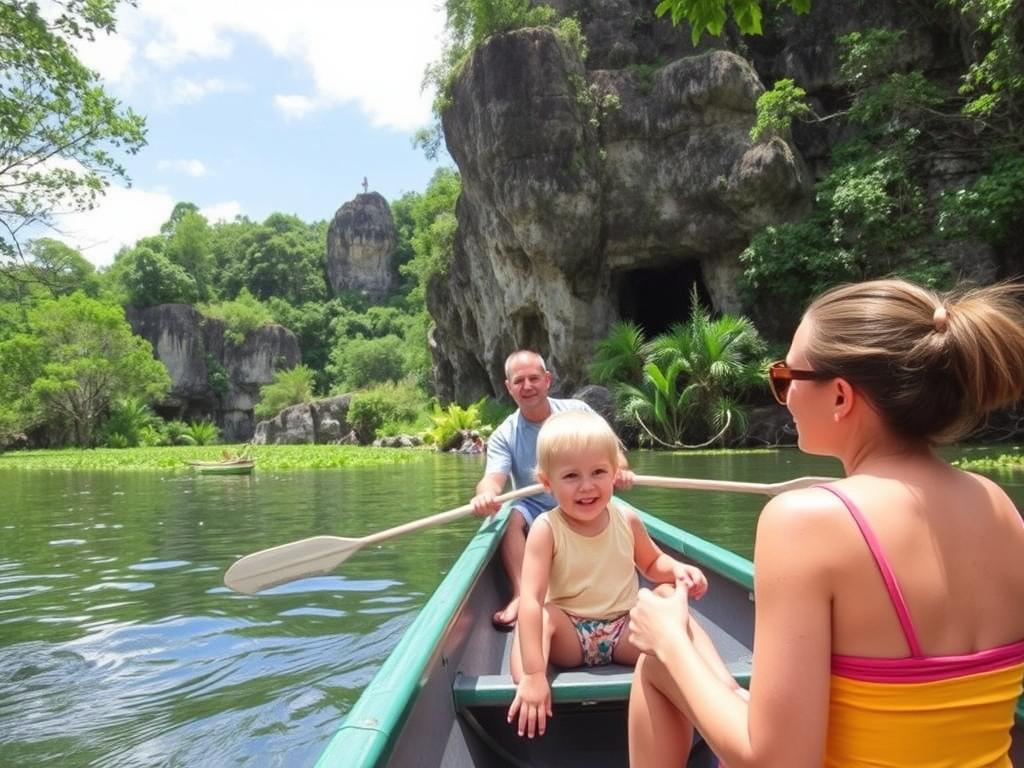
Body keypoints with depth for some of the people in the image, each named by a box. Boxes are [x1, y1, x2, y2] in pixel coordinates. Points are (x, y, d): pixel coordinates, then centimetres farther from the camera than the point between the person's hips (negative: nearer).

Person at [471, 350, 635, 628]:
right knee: (512, 516, -29)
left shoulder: (577, 411, -2)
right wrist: (486, 494, -45)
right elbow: (493, 478, -19)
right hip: (536, 509, 0)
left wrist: (619, 470, -29)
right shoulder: (504, 436, -4)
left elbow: (612, 454, -3)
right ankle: (522, 596, -30)